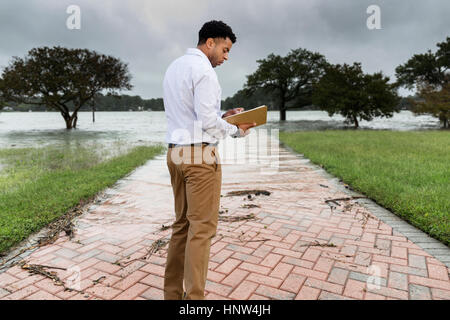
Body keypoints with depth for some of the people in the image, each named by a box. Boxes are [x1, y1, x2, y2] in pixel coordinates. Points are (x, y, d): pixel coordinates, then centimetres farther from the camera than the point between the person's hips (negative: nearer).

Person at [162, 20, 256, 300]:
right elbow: (207, 120, -16)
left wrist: (222, 115, 15)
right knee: (202, 227, -3)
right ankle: (194, 297, 4)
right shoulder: (203, 70, -10)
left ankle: (173, 293, 23)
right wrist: (237, 130, -1)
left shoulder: (174, 67, 19)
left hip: (175, 152, 9)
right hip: (200, 154, -9)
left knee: (182, 223, 14)